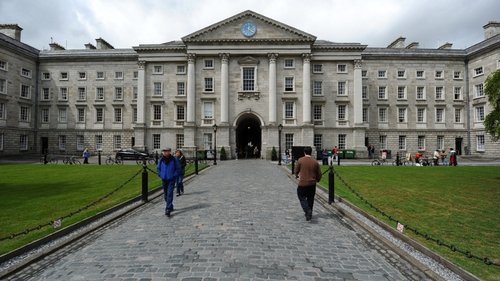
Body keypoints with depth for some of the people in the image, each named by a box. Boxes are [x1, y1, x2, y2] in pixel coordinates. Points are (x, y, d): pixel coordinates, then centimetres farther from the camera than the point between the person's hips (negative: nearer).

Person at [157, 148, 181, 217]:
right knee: (165, 195, 14)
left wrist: (174, 176, -10)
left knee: (169, 194, -12)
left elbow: (178, 169, -2)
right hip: (164, 180, 5)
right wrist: (160, 175, 3)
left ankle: (168, 210, -13)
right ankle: (170, 207, 32)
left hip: (171, 180, -5)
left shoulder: (174, 159, -8)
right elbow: (158, 168, 16)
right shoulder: (161, 160, 2)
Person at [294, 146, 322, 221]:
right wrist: (317, 180, 24)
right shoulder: (315, 162, -1)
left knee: (302, 198, 9)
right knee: (310, 199, 17)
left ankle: (308, 211, -13)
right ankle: (309, 214, 25)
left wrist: (297, 176, 24)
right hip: (312, 184, 3)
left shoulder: (300, 160, -8)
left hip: (302, 183, -3)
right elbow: (319, 174, 4)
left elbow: (296, 171, 1)